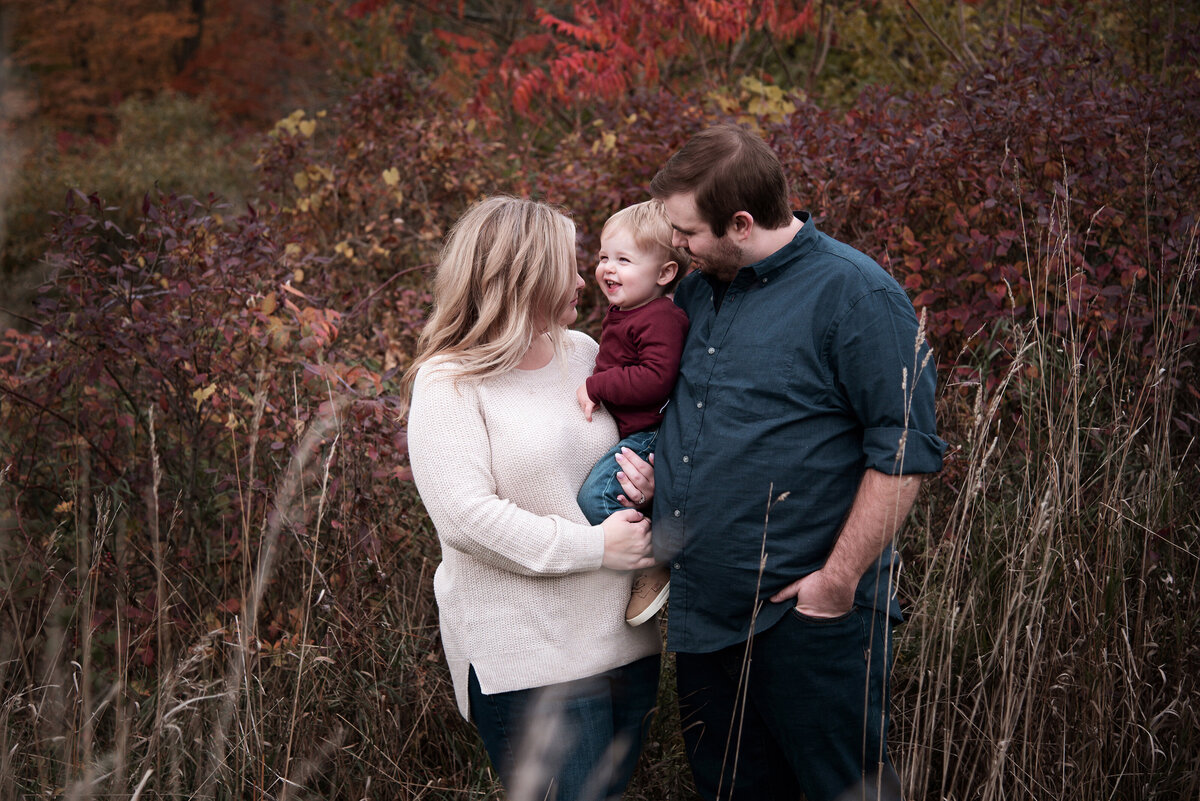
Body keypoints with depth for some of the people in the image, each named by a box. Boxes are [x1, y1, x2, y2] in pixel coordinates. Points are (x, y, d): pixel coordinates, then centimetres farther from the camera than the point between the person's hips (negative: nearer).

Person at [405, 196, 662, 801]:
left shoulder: (584, 354, 9)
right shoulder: (449, 382, -10)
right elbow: (465, 517, -19)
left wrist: (645, 479, -2)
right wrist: (594, 546, -17)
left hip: (625, 635, 6)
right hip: (526, 658, -6)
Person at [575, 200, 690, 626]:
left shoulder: (661, 319, -20)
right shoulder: (619, 312, 12)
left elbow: (656, 379, -29)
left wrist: (595, 386, -23)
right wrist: (596, 390, 8)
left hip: (648, 437, -11)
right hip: (623, 432, 11)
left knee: (596, 496, -21)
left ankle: (651, 572, -9)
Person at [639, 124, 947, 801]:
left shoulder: (855, 294, -13)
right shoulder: (696, 293, 11)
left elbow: (905, 451, -16)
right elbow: (654, 401, 27)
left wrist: (839, 580, -18)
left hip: (808, 619, -7)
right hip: (702, 618, 7)